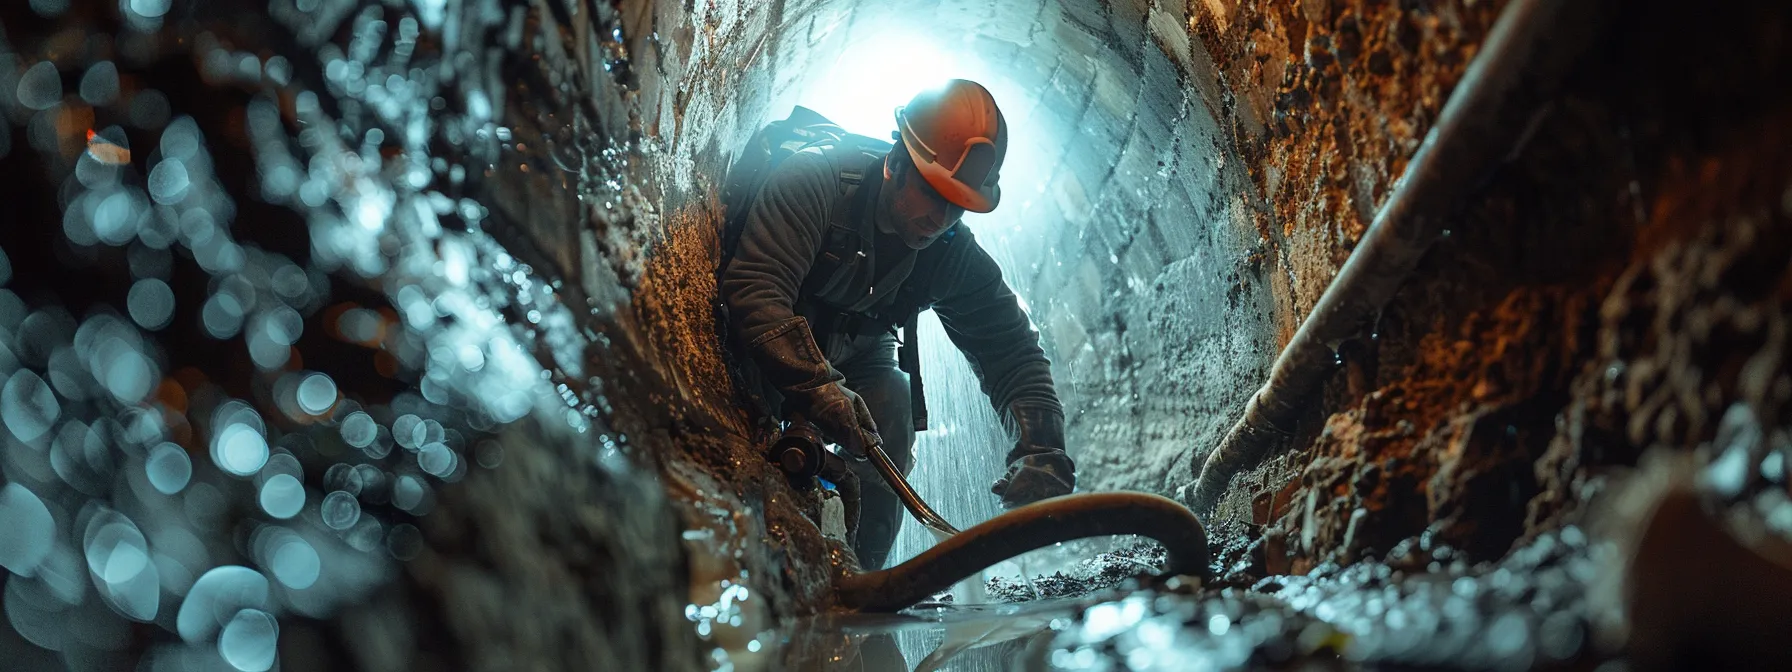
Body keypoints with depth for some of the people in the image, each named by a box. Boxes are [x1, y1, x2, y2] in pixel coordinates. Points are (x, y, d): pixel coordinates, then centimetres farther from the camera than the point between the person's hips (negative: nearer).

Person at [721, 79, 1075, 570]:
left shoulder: (957, 258, -16)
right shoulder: (812, 183, -30)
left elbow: (1011, 353, -14)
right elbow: (754, 289, -41)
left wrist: (1041, 451, -31)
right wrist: (816, 387, -54)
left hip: (856, 361, 3)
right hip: (771, 356, -3)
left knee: (892, 402, -21)